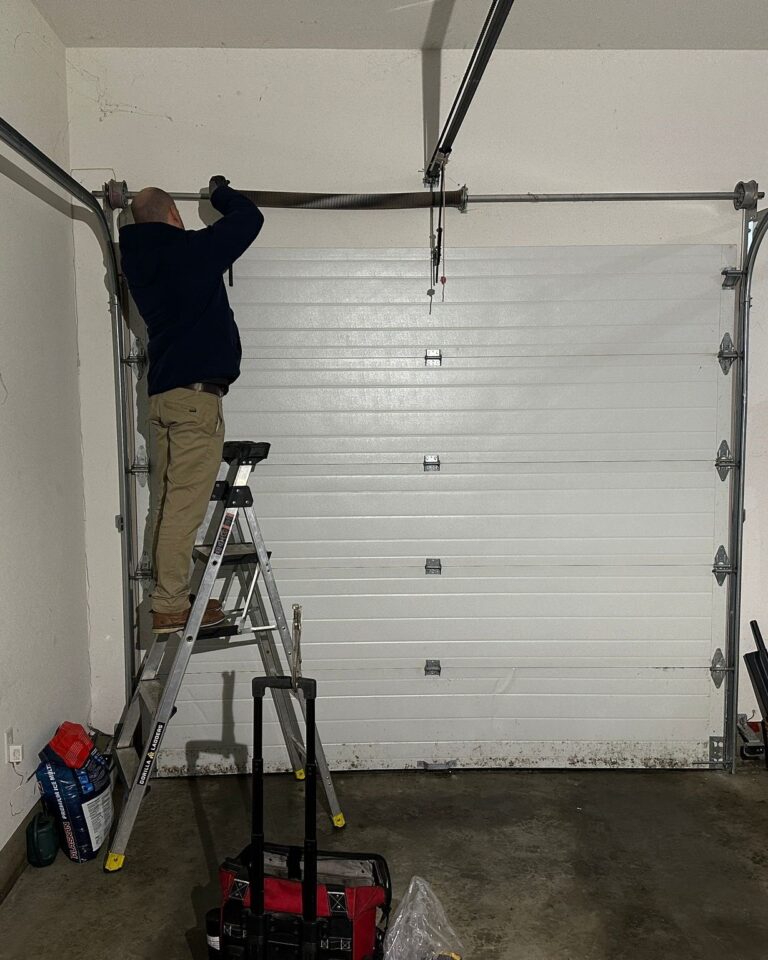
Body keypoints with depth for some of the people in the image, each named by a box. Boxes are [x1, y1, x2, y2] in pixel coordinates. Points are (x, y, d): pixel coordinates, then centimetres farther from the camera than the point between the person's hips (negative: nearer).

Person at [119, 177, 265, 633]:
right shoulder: (191, 249, -4)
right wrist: (220, 192, 23)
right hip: (195, 391, -8)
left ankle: (172, 597, 15)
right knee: (185, 504, -9)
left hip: (162, 392, 8)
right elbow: (250, 217, 5)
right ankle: (171, 607, -7)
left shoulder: (139, 259, 15)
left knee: (171, 503, 10)